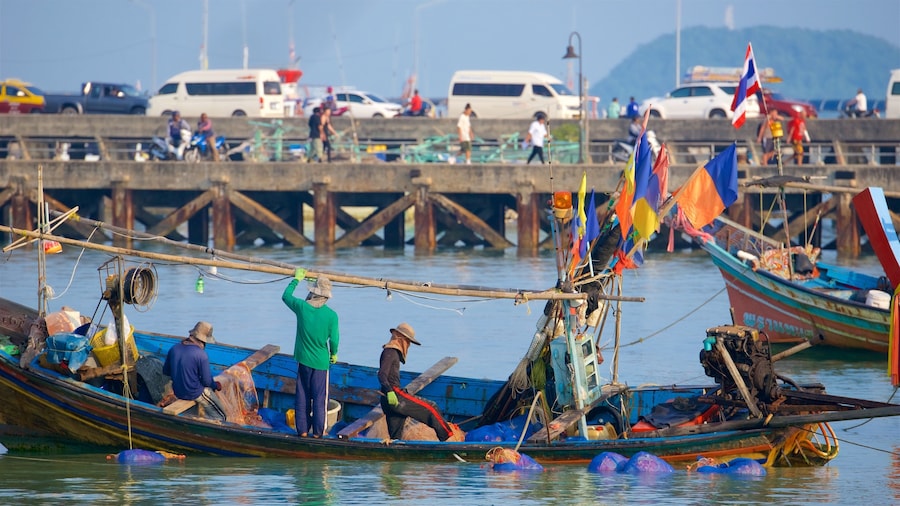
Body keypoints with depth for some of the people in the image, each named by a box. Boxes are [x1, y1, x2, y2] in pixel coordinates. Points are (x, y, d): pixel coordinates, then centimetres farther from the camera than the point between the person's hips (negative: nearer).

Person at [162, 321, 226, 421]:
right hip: (195, 393, -7)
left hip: (177, 392, 7)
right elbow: (207, 381, -17)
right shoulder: (201, 355, -23)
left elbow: (165, 371, 7)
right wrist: (216, 385, 6)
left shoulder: (174, 349, -5)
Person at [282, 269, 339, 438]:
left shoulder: (302, 307, -10)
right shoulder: (331, 315, -15)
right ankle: (318, 430, 11)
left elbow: (286, 296, 10)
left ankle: (302, 429, 14)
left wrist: (296, 279, 24)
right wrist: (334, 353, 12)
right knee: (319, 397, 7)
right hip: (321, 361, -2)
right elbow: (334, 339, -9)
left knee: (302, 395, 11)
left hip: (303, 359, 2)